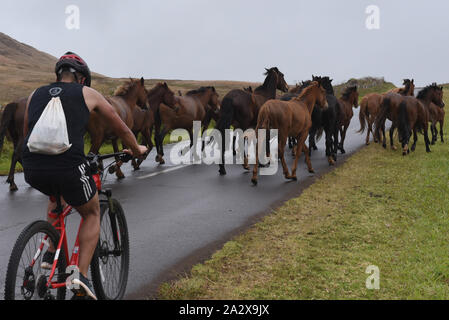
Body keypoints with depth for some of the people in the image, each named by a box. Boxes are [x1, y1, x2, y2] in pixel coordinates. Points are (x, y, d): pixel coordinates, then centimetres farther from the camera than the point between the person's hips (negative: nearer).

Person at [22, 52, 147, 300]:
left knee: (56, 198, 38)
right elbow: (121, 128, 23)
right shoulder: (87, 93, 14)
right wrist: (136, 150, 41)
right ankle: (81, 276, 10)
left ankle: (51, 254, 28)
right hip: (68, 167, -4)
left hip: (32, 170, 4)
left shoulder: (36, 95, 22)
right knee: (92, 214, 23)